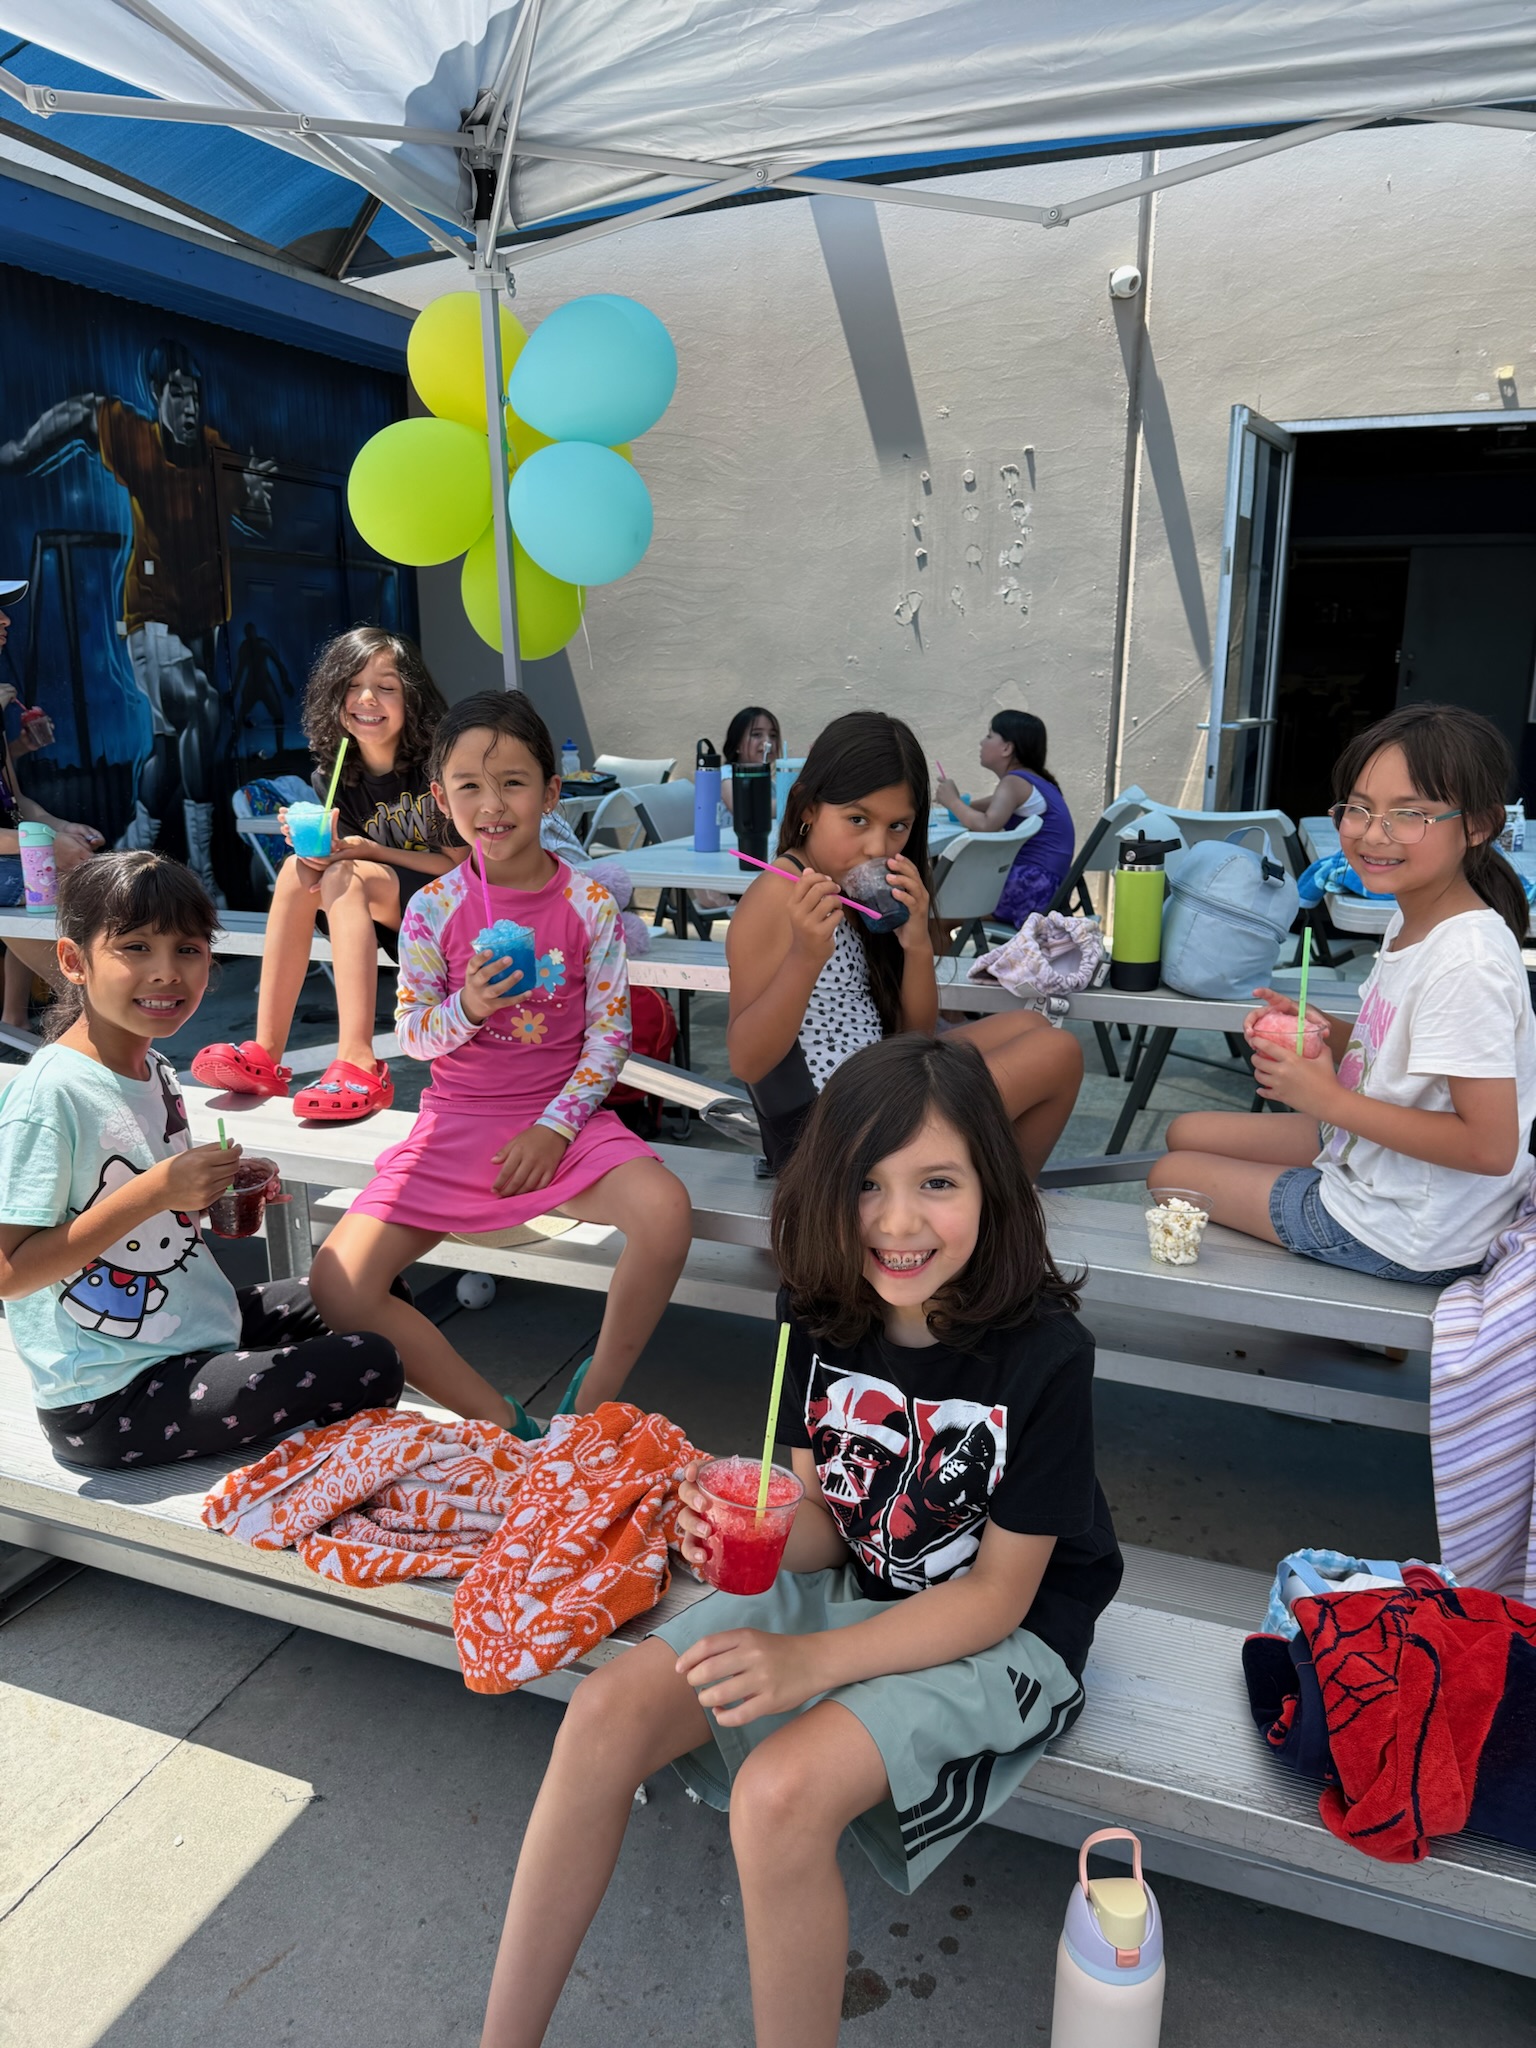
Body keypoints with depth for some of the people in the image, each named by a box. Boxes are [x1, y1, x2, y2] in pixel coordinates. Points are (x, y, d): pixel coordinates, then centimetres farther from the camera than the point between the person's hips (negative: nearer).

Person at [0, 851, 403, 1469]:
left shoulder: (157, 1071, 3)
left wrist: (220, 1192, -3)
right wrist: (152, 1192, -29)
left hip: (197, 1324, 9)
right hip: (108, 1402, -9)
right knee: (372, 1368, -13)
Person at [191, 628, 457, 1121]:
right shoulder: (333, 779, 5)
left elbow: (463, 865, -10)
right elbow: (346, 859, 4)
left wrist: (368, 850, -20)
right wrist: (325, 849, -21)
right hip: (390, 926, 6)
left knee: (346, 877, -28)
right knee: (299, 870, -17)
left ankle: (358, 1065, -37)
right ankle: (266, 1055, -19)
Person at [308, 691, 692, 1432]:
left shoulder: (588, 904, -4)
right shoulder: (433, 909, -3)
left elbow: (609, 1033, -3)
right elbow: (412, 1035, 2)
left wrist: (555, 1127, -13)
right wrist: (466, 1008, -20)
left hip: (562, 1118, -1)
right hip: (456, 1122, 2)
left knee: (665, 1211, -32)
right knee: (337, 1286, -17)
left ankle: (591, 1402, -8)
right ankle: (498, 1421, -4)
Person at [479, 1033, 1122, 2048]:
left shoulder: (1043, 1354, -25)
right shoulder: (820, 1315, -11)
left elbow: (996, 1595, -17)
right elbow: (825, 1533, -2)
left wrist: (813, 1663, -24)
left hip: (1003, 1638, -5)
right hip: (844, 1584, 5)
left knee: (779, 1790, -28)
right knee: (606, 1713, -11)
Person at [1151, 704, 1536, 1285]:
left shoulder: (1467, 963, -30)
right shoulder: (1411, 919, -1)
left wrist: (1328, 1098, -26)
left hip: (1405, 1236, -9)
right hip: (1363, 1156, 9)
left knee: (1169, 1175, 7)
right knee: (1185, 1132, 20)